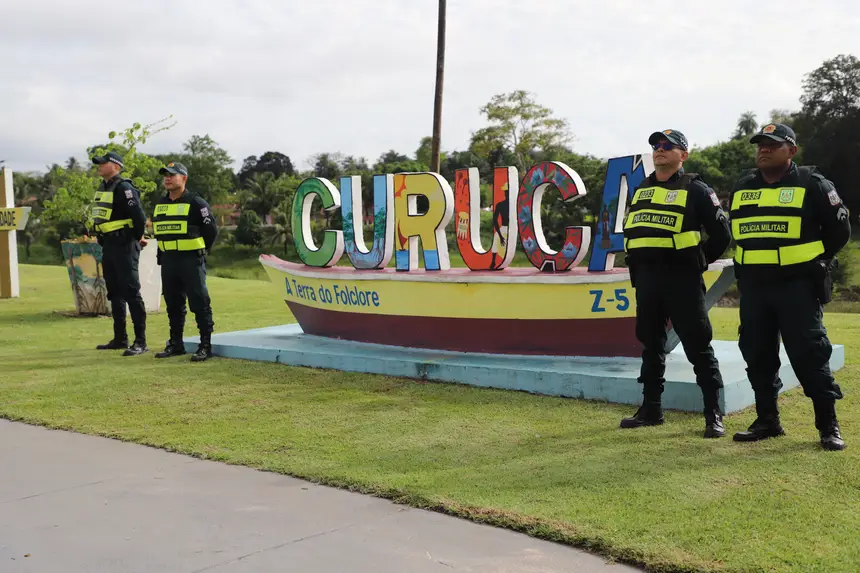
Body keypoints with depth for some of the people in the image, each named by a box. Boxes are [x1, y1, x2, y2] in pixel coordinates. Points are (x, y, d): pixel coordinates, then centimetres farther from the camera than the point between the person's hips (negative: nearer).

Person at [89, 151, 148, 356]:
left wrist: (137, 238, -9)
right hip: (108, 246, 10)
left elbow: (139, 216, -22)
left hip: (124, 246, -10)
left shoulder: (123, 188, -15)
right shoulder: (103, 187, 14)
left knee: (131, 293, -9)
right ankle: (120, 339, 23)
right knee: (114, 293, 14)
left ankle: (140, 342, -6)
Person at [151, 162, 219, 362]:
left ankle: (205, 346, -2)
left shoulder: (196, 203, -7)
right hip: (167, 261, 7)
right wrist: (166, 251, 17)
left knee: (199, 303, -6)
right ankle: (175, 344, 22)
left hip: (191, 260, -7)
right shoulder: (160, 204, 13)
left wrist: (199, 250, 2)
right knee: (173, 304, 12)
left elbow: (211, 230, -5)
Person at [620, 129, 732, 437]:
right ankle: (651, 409, 21)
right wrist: (636, 266, 15)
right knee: (650, 344, 12)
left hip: (681, 277, -6)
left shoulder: (695, 189, -2)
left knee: (698, 346, -4)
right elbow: (630, 231, 25)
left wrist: (699, 260, 1)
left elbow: (721, 232, -2)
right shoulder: (640, 190, 16)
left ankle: (714, 415, 2)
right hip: (646, 277, 6)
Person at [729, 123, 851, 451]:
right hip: (752, 286, 5)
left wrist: (815, 260, 4)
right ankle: (767, 420, 19)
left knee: (808, 353, -6)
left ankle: (828, 425, 3)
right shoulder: (742, 187, 12)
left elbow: (839, 229, 2)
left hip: (797, 285, -5)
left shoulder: (811, 184, -2)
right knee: (757, 355, 7)